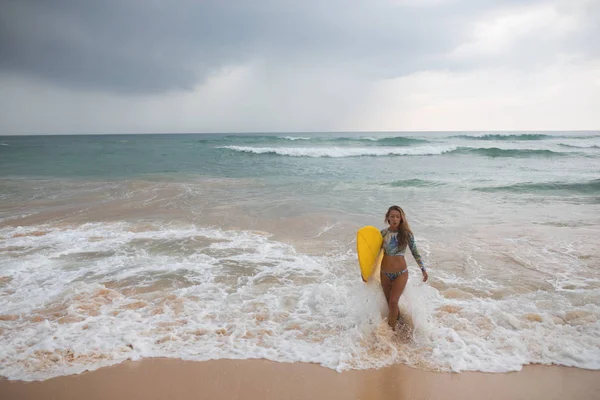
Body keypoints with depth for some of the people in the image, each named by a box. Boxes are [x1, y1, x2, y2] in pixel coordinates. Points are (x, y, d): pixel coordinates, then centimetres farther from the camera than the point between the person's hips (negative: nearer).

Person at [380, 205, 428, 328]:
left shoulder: (406, 233, -9)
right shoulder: (383, 233, -5)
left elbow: (415, 252, 0)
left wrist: (423, 269, -1)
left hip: (401, 273, -2)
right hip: (385, 273, 2)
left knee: (393, 302, -5)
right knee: (389, 302, 12)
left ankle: (392, 327, 14)